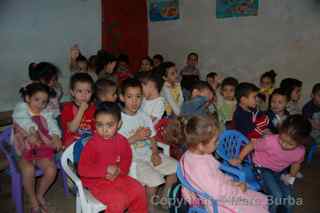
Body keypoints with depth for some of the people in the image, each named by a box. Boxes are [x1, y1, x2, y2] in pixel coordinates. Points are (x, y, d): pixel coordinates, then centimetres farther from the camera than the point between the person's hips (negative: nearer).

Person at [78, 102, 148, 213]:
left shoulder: (122, 141, -5)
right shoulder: (92, 144, -20)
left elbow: (127, 159, 8)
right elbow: (82, 169, -22)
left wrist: (118, 170, -13)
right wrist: (106, 170, -28)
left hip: (117, 177, 5)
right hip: (96, 181, -5)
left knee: (139, 191, -2)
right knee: (118, 200, -23)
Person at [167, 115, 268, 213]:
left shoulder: (201, 154, -5)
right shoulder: (199, 166, -34)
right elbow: (217, 192, -29)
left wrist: (232, 183, 0)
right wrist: (238, 189, -14)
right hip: (217, 203, -9)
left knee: (262, 199, 15)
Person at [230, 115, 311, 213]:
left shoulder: (300, 151, -18)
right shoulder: (270, 141, -34)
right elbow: (251, 145, -19)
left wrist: (291, 177, 0)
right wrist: (239, 159, -21)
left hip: (280, 172, 5)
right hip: (263, 168, -4)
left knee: (290, 199, -2)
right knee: (277, 196, -20)